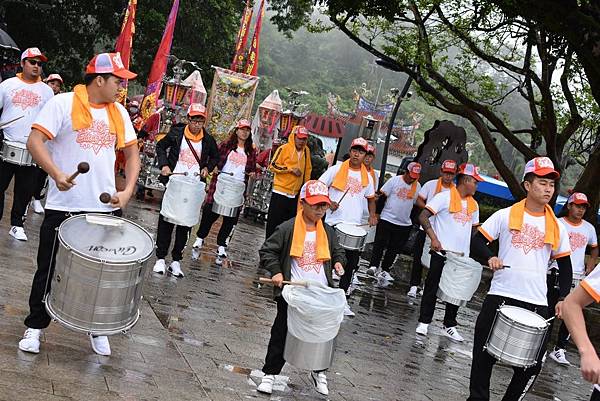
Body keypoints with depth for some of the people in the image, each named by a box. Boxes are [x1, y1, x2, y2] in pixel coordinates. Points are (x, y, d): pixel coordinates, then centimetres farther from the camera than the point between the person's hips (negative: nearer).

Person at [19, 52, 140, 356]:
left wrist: (128, 190, 0)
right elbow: (35, 141, -14)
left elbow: (132, 153, 14)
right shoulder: (63, 104, -7)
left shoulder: (118, 112, 9)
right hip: (64, 208, -4)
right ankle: (35, 327, 24)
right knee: (50, 271, 8)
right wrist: (56, 173, -28)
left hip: (106, 208, 4)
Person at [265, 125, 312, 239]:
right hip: (280, 192, -5)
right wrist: (291, 169, -15)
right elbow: (273, 165, -10)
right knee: (274, 223, -1)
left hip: (295, 194, 5)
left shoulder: (306, 150, 8)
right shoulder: (284, 148, -9)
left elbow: (308, 169, 20)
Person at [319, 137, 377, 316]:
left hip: (355, 227, 4)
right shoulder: (337, 169, -2)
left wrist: (372, 214, 4)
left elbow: (371, 198, 21)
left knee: (351, 264, 6)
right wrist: (329, 202, -16)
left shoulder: (367, 177, 9)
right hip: (333, 223, -4)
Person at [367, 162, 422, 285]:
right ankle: (374, 266, 4)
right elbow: (382, 197, -5)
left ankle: (384, 269, 18)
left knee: (394, 248, 8)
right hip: (387, 219, -4)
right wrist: (377, 213, -7)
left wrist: (414, 221, 11)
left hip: (404, 224, 4)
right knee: (380, 244, -2)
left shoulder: (417, 186, 5)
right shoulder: (394, 180, -7)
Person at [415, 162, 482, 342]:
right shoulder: (445, 197, -10)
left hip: (462, 257, 6)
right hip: (442, 253, -6)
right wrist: (434, 238, -23)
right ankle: (424, 322, 11)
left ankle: (449, 325, 21)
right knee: (432, 287, 2)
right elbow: (423, 217, -15)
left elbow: (474, 228, 24)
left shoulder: (473, 204, 12)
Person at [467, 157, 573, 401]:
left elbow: (565, 267, 13)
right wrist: (489, 258, -19)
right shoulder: (505, 216, 1)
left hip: (537, 305, 2)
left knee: (531, 365, 3)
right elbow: (476, 243, 2)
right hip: (500, 297, -2)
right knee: (484, 355, 6)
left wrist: (563, 299, 0)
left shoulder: (556, 227, 7)